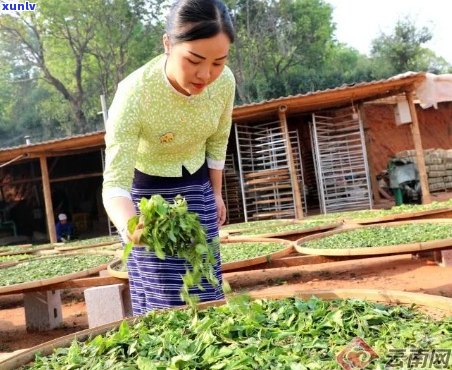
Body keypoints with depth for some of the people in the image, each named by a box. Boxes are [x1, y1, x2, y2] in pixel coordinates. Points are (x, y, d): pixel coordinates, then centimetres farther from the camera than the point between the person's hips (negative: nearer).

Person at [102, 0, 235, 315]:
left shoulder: (224, 82, -20)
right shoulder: (135, 94, -34)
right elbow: (115, 183, -35)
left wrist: (216, 193, 10)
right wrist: (131, 225, -55)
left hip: (196, 187, 4)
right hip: (146, 191, -3)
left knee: (205, 290, 5)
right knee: (165, 299, -4)